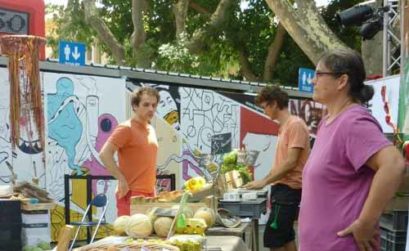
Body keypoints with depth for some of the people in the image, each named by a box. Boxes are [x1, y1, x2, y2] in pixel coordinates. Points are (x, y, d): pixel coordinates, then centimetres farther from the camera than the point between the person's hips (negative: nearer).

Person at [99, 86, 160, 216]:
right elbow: (105, 154, -18)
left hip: (149, 193, 8)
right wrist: (122, 180, -18)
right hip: (131, 194, -8)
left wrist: (152, 187, 17)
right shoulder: (126, 128, -9)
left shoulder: (150, 129, 15)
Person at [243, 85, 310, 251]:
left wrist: (264, 182, -15)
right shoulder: (283, 127, 16)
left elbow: (291, 162, -19)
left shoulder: (295, 124, -13)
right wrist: (265, 181, 13)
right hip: (282, 188, 10)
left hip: (289, 189, -10)